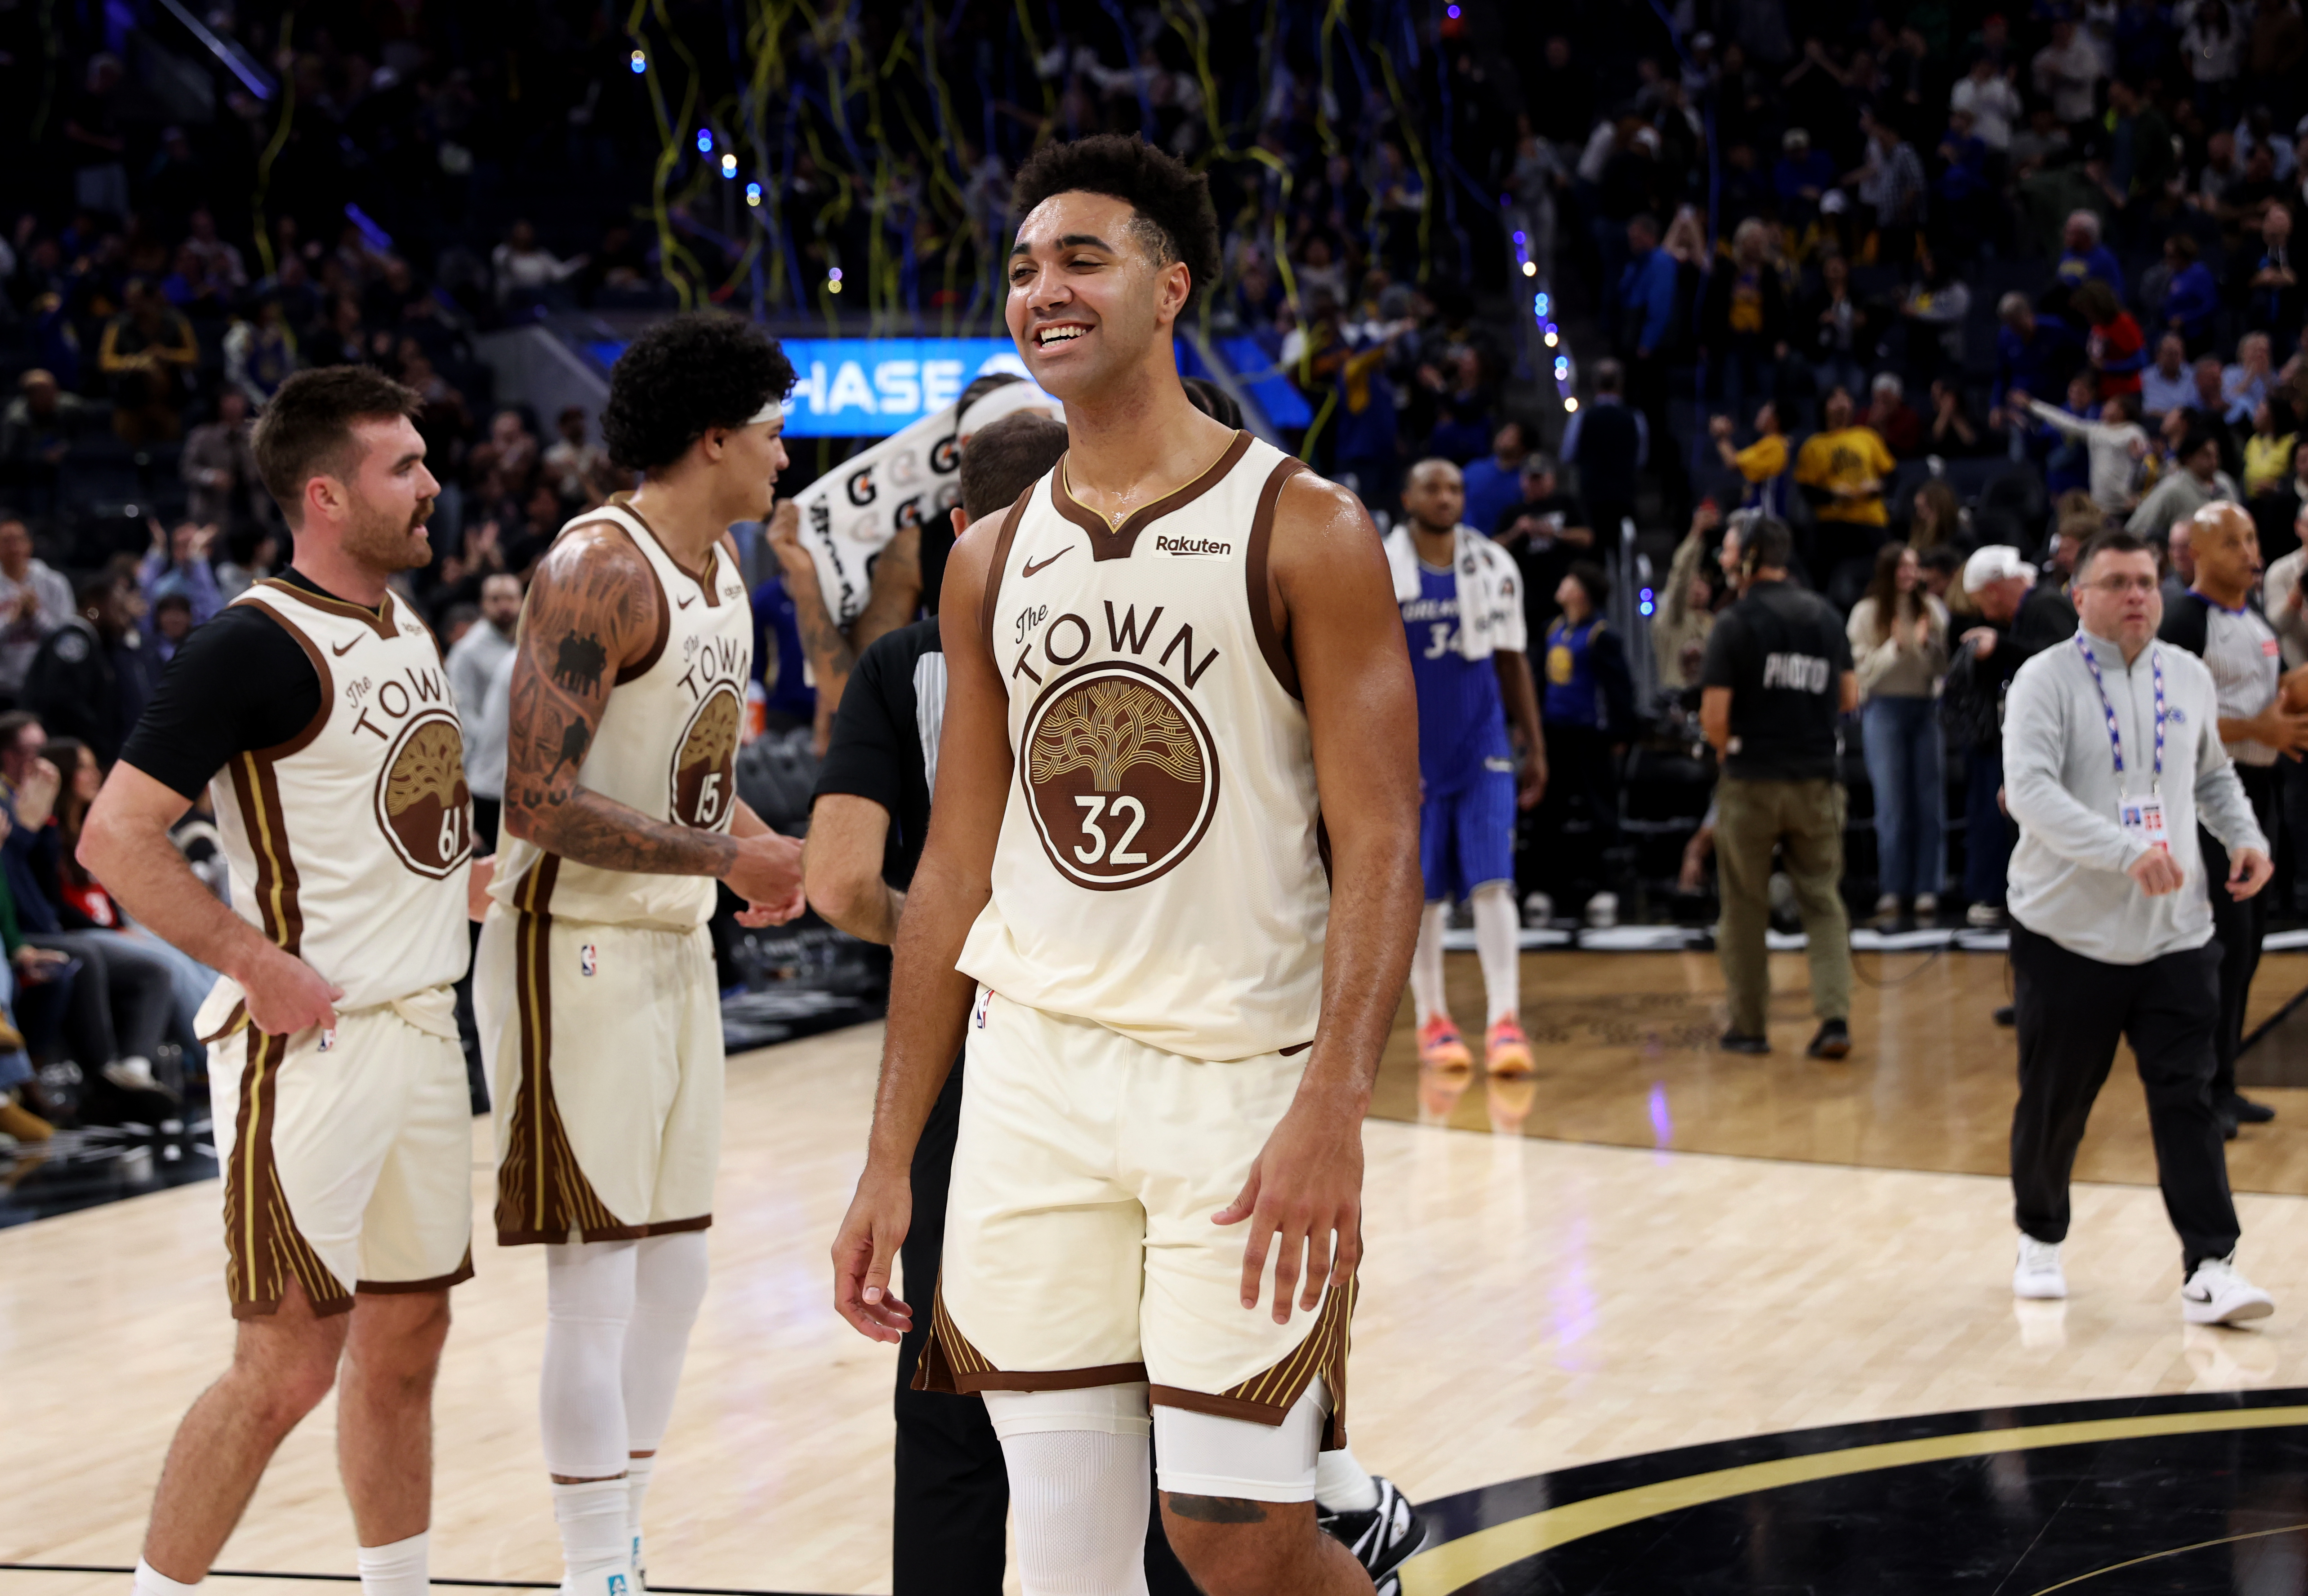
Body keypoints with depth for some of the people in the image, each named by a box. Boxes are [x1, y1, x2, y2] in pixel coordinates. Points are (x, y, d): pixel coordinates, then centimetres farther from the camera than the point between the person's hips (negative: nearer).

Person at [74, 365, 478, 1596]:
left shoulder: (408, 629, 12)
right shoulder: (257, 645, -15)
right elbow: (115, 837, -19)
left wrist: (457, 883, 11)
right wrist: (259, 963, -21)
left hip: (420, 1024, 8)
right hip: (311, 1039, -8)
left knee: (405, 1339, 15)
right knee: (286, 1366, -6)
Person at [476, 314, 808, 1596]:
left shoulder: (721, 567, 12)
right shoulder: (598, 570, -18)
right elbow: (543, 802, -25)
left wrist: (759, 841, 5)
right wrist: (727, 853, -20)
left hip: (678, 948, 10)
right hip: (576, 949, -9)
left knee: (675, 1272, 13)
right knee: (598, 1282, -4)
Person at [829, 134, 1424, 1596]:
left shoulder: (1302, 531, -5)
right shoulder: (993, 564, 11)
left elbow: (1380, 844, -11)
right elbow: (956, 874, 13)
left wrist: (1333, 1108, -24)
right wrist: (892, 1160, 10)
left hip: (1238, 1079, -5)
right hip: (1031, 1077, 5)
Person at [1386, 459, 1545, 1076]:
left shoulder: (1495, 567, 6)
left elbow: (1513, 662, 12)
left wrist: (1535, 748, 10)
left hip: (1484, 754, 2)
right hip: (1415, 758, -1)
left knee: (1492, 885, -8)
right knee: (1422, 895, 5)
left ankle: (1504, 1024, -12)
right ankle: (1432, 1022, 17)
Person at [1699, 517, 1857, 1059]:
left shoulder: (1735, 623, -8)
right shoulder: (1826, 617, 6)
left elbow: (1714, 716, -13)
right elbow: (1849, 698, 11)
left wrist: (1726, 747, 7)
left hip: (1752, 782, -3)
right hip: (1816, 781, 3)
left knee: (1745, 908, 8)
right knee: (1822, 900, 7)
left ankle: (1748, 1026, 14)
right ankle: (1835, 1016, -7)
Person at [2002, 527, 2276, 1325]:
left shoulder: (2190, 678, 9)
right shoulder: (2047, 679, -8)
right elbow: (2030, 788, -21)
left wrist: (2246, 837, 6)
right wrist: (2128, 851, -31)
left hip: (2175, 934, 3)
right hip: (2067, 932, -3)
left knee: (2187, 1099, -6)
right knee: (2054, 1102, 8)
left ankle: (2209, 1270, -8)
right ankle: (2040, 1239, 30)